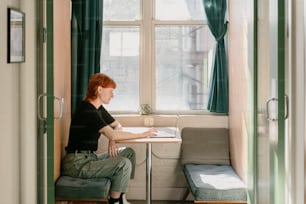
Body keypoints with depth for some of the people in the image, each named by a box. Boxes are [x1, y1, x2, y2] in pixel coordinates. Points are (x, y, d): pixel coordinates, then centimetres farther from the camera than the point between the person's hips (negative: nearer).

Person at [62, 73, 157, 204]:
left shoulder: (98, 109, 11)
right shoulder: (87, 111, -20)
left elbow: (117, 126, 17)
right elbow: (112, 134, -28)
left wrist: (113, 140, -6)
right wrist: (142, 135, -21)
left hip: (89, 157, 10)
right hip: (77, 163, -10)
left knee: (129, 153, 7)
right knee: (124, 164, -21)